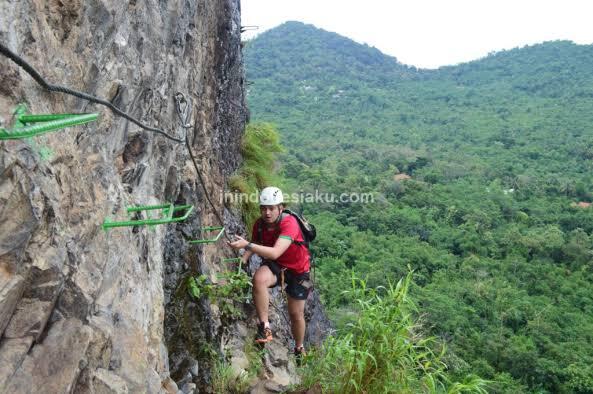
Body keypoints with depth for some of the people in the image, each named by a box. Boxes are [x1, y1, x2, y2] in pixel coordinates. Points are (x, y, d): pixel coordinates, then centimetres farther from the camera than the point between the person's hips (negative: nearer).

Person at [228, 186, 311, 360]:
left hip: (297, 269, -3)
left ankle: (299, 349, 35)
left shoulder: (288, 223, -31)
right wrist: (241, 262, -14)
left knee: (296, 314, 6)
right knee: (258, 278, -33)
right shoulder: (259, 224, -14)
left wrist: (246, 245, -51)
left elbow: (275, 253, -44)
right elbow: (254, 246, 3)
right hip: (274, 266, 3)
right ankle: (264, 327, -22)